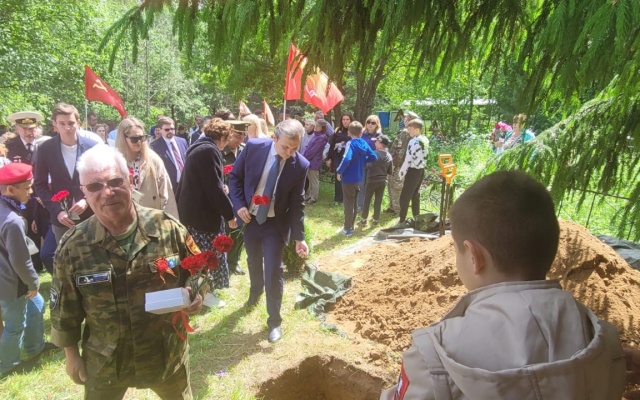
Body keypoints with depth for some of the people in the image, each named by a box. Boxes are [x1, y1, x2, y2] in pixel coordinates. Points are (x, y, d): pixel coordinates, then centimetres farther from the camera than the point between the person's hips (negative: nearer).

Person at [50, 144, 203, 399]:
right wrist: (72, 355, 5)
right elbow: (65, 311, -2)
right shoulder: (72, 247, -14)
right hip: (105, 364, 0)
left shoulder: (168, 228, -16)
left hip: (168, 356, 1)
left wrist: (196, 297, -21)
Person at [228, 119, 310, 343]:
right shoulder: (254, 147, -16)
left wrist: (299, 237, -11)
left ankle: (274, 320, 16)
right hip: (249, 217, 2)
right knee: (253, 262, 23)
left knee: (273, 271, -3)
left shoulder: (300, 165, -17)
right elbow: (235, 176, -2)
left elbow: (297, 204, -9)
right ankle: (255, 292, 54)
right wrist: (239, 205, -14)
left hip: (275, 223, -2)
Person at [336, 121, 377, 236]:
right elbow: (374, 157, 4)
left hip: (348, 178, -7)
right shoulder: (364, 143, 1)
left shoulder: (350, 144, -18)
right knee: (354, 203, 18)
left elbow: (347, 159, -33)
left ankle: (347, 228, 11)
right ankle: (351, 225, 30)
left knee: (348, 204, 2)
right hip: (358, 178, 7)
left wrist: (339, 171, -21)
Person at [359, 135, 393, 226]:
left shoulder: (375, 154, -17)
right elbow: (390, 172, 5)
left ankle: (364, 220, 12)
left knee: (367, 200, 7)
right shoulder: (389, 156, 0)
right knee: (378, 201, 12)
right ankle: (376, 220, 21)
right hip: (382, 181, 5)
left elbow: (368, 165, -22)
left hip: (372, 180, -4)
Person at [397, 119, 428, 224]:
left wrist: (401, 173, -12)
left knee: (404, 196, -3)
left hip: (413, 171, -9)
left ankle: (402, 221, -1)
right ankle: (416, 218, 28)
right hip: (421, 170, 9)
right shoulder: (425, 140, 7)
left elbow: (408, 160, -20)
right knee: (415, 195, 20)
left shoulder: (414, 142, -19)